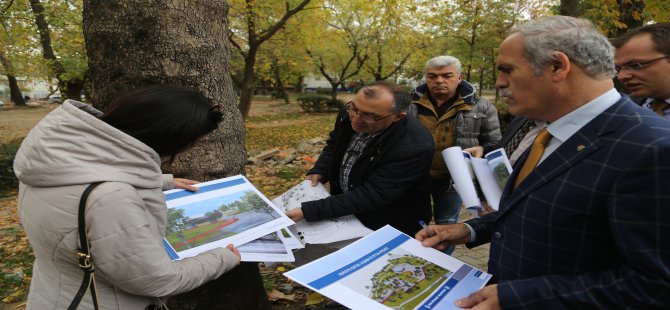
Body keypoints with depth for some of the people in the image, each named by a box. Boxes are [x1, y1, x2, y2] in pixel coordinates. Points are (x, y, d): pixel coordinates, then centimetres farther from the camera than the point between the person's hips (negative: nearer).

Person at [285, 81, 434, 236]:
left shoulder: (414, 147, -31)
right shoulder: (349, 114, -12)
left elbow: (371, 196, -29)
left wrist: (308, 211, -32)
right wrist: (319, 171, -9)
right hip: (345, 204, 5)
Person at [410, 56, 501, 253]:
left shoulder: (480, 107, -4)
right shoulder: (410, 103, -2)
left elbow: (495, 143, 4)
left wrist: (481, 150, -16)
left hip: (451, 177, -1)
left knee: (446, 225, 14)